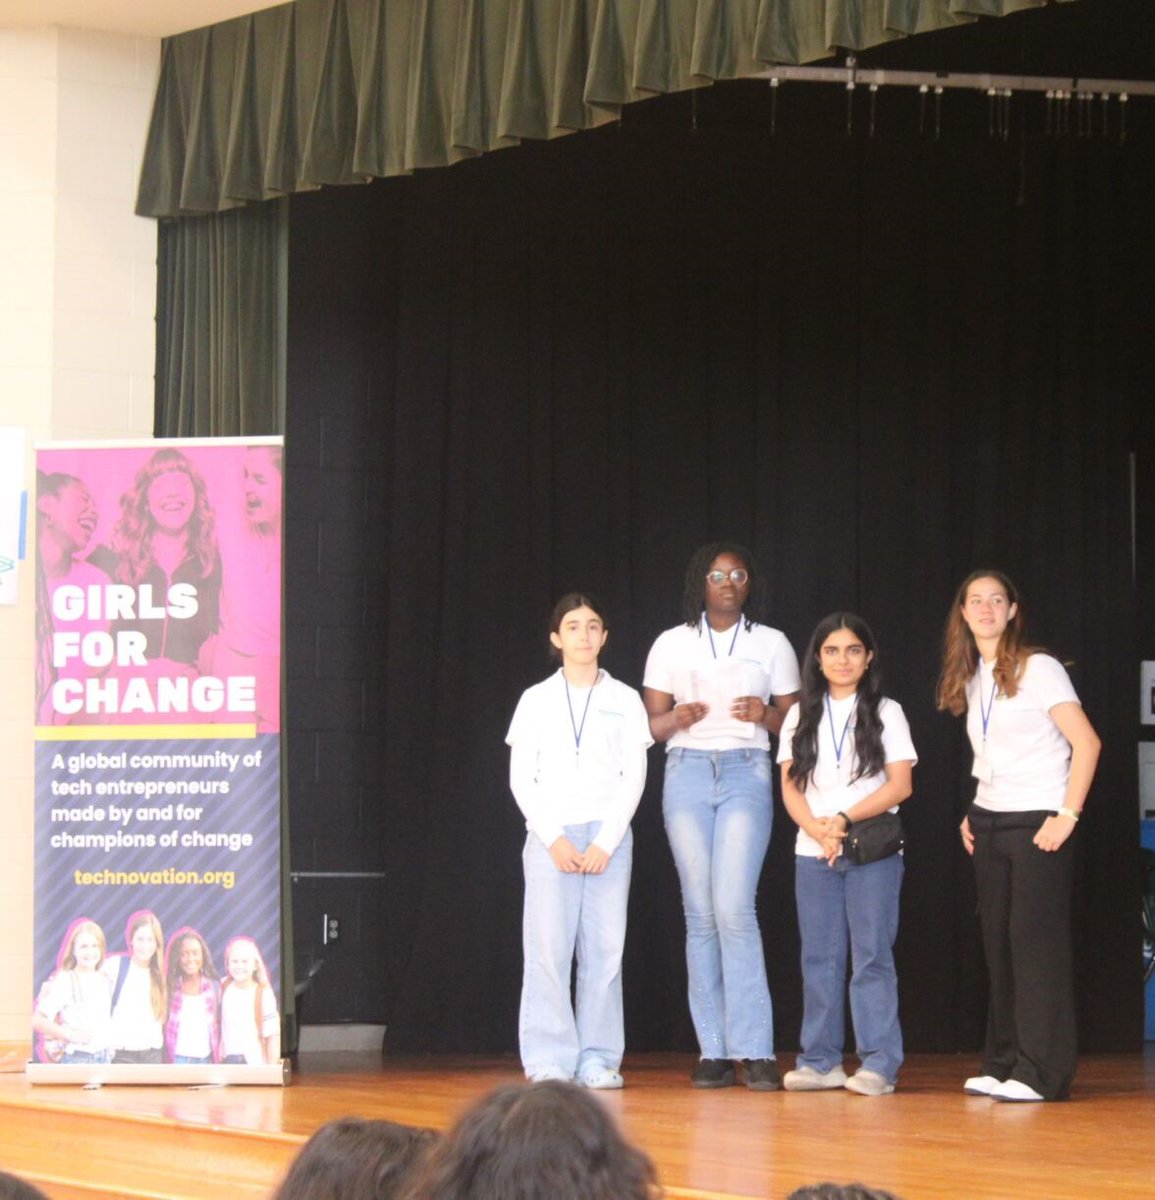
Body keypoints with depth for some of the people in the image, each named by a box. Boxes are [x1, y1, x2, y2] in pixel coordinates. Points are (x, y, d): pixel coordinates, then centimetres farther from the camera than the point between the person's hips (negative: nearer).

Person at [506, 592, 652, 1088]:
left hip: (608, 836, 1)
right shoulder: (537, 700, 8)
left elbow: (634, 777, 4)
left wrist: (605, 842, -6)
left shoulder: (624, 700, 9)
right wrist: (554, 839, -7)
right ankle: (550, 1061, -5)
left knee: (605, 949, -4)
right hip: (550, 834, -1)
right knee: (549, 948, -7)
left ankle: (598, 1060, 0)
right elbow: (521, 778, 4)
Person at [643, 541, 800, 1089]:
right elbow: (650, 724, 11)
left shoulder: (771, 644, 10)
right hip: (687, 772, 2)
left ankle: (754, 1049, -15)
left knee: (734, 908, -16)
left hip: (745, 774, -2)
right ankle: (714, 1051, 2)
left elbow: (793, 723, 11)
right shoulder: (672, 644, 12)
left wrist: (765, 715, -10)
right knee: (700, 914, -2)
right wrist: (679, 718, -11)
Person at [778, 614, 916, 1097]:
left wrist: (845, 819, -14)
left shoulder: (885, 712, 4)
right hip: (812, 853, 3)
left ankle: (879, 1062, -6)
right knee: (819, 958, 4)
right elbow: (790, 786, 6)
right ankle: (820, 1060, 8)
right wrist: (817, 829, -12)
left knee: (872, 955, -6)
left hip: (873, 852, -3)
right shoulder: (801, 716, 12)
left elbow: (900, 785, -3)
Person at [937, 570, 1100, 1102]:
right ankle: (1002, 1064, 9)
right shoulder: (970, 679, 13)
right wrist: (974, 817, 9)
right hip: (987, 822, 7)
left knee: (1036, 942, -9)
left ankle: (1041, 1072, -9)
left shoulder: (1038, 669, -7)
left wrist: (1068, 814, -15)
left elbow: (1086, 742, -11)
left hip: (1037, 822, -6)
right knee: (998, 944, 5)